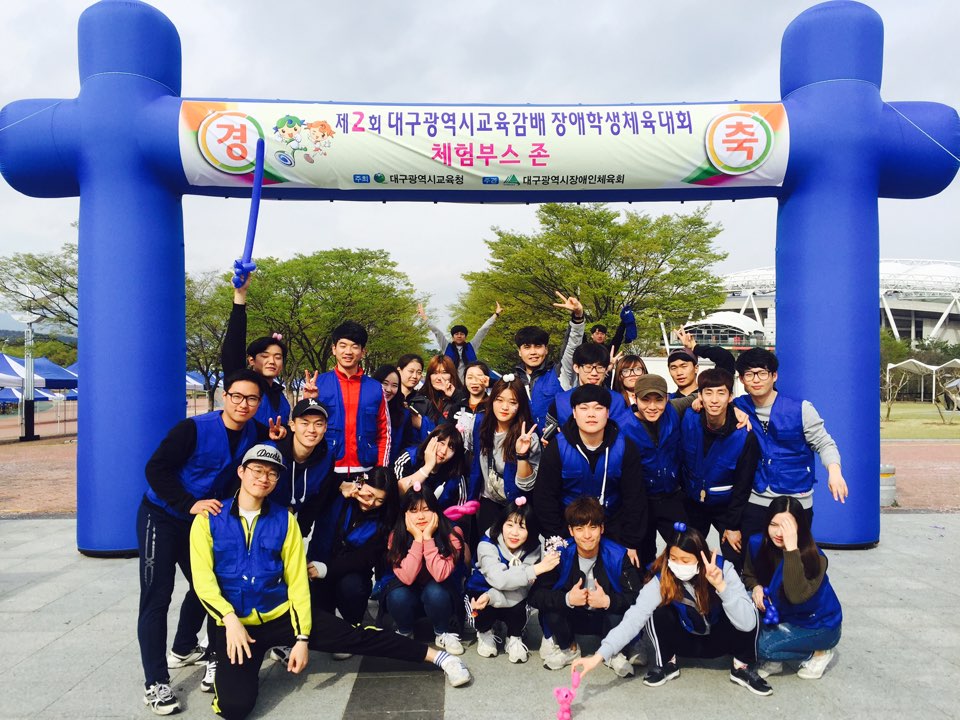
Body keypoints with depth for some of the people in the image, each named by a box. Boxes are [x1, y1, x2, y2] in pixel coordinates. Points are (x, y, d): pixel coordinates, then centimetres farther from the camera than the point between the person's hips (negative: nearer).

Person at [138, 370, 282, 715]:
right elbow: (156, 468, -24)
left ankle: (183, 649, 42)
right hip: (162, 517, -7)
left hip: (202, 520, 7)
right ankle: (155, 682, -1)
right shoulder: (194, 428, -24)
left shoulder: (253, 432, -7)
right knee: (157, 596, -7)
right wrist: (190, 504, -30)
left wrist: (274, 440, -13)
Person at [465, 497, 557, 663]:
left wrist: (491, 597, -43)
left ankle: (514, 638, 2)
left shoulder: (532, 549, -18)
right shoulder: (487, 546, -26)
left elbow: (524, 587, -25)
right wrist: (537, 569, -46)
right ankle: (484, 632, 3)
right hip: (482, 591, -1)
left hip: (512, 599, 1)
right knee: (483, 605, -32)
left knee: (519, 606, -30)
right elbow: (499, 579, -39)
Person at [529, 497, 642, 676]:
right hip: (572, 619, 1)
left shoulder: (617, 556, -18)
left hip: (605, 619, -1)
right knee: (550, 609, -29)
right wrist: (567, 599, -36)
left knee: (623, 614, -33)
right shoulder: (560, 554, -18)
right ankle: (568, 648, 4)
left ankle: (614, 652, 2)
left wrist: (608, 601, -38)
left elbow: (637, 597, -22)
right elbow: (535, 595, -22)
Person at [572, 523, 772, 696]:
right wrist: (600, 655, -46)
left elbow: (747, 623, -36)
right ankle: (667, 664, -2)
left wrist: (721, 586, -48)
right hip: (687, 641, 0)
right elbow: (634, 618, -36)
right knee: (658, 612, -31)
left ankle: (743, 667, -4)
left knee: (747, 608, -30)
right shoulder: (662, 578, -26)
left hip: (720, 639, 0)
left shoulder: (723, 569, -27)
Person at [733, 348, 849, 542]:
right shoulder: (739, 407, 1)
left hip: (796, 503, -2)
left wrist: (834, 470, -23)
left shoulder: (800, 409, -7)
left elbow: (824, 443, -4)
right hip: (754, 502, 2)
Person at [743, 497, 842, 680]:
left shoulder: (814, 557, -28)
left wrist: (791, 548, -46)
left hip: (819, 626, -5)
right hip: (782, 615, 5)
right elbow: (749, 575, 5)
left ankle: (818, 653, 2)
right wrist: (756, 587, -19)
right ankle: (774, 660, 0)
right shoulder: (757, 544, -14)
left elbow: (797, 596, -43)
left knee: (762, 646, -26)